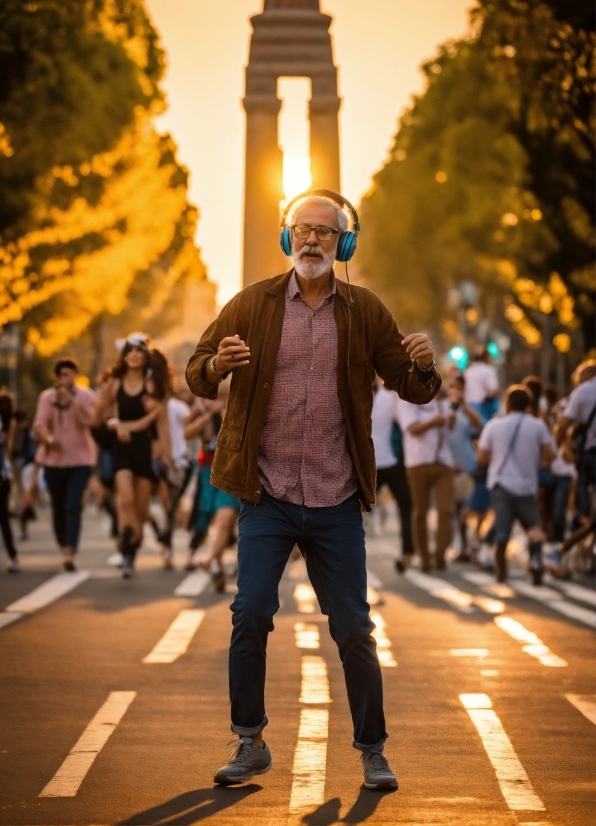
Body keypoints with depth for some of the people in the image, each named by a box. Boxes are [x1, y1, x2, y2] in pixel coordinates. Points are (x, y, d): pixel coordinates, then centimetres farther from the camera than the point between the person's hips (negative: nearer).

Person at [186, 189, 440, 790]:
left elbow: (410, 389, 8)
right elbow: (196, 374, 6)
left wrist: (423, 368, -15)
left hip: (336, 501, 0)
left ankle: (372, 751, 17)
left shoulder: (364, 311, 5)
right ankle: (250, 744, 9)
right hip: (266, 497, 0)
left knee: (353, 629, 4)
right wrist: (216, 366, -18)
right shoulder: (253, 304, 3)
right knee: (251, 614, -8)